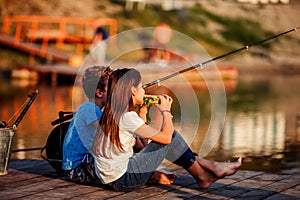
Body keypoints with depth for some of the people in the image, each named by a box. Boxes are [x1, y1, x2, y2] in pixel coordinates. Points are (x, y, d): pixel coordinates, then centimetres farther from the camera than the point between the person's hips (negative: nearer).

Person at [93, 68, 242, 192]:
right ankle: (201, 175, 12)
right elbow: (166, 136, -16)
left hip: (110, 178, 9)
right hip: (121, 181, -9)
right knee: (170, 137, -5)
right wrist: (166, 110, -1)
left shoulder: (111, 113, 9)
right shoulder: (127, 117, -19)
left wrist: (142, 113, 20)